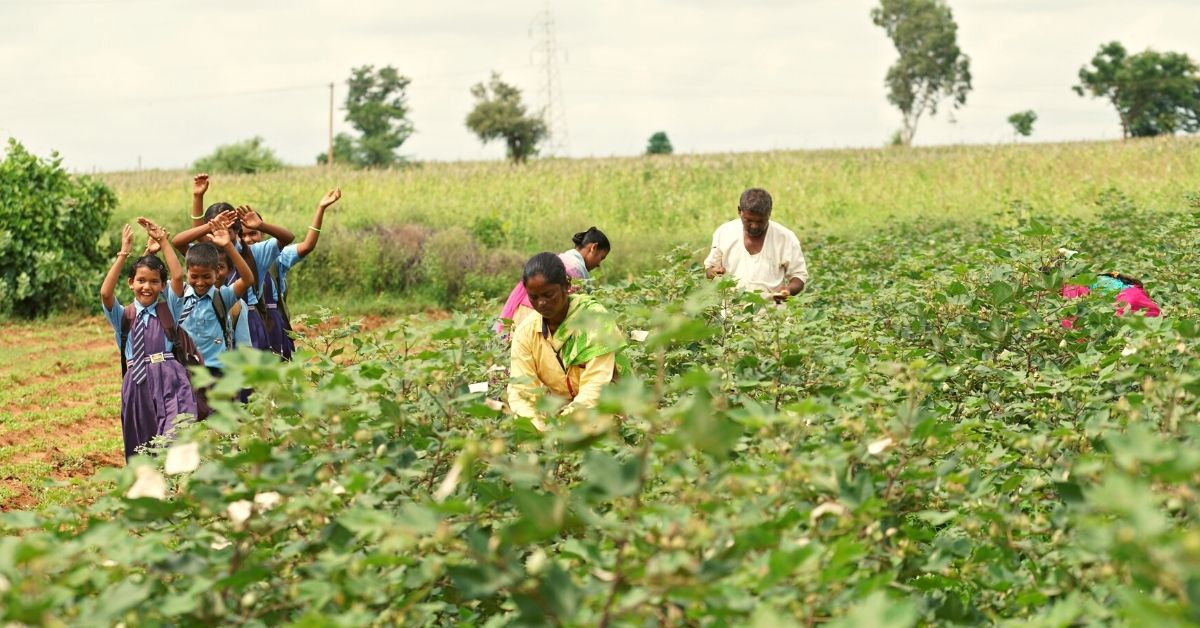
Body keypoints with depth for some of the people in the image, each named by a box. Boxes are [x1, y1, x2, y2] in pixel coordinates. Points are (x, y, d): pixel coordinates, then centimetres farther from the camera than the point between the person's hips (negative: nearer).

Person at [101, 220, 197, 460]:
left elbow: (178, 277, -6)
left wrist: (163, 242, -7)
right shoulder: (123, 316, 9)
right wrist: (123, 253, -12)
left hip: (170, 381, -1)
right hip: (137, 384, 2)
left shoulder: (168, 310, 9)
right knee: (142, 448, 7)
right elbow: (105, 293, -11)